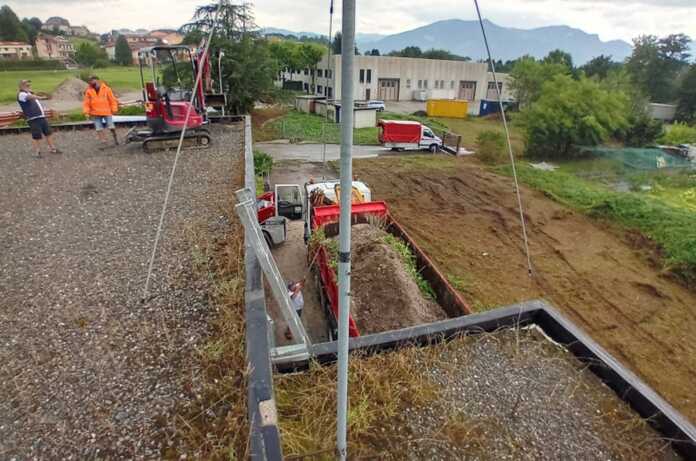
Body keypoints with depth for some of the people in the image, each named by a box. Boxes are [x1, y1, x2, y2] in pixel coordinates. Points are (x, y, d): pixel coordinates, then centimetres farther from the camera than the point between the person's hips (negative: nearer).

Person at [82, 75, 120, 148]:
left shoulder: (106, 89, -3)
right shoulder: (89, 91, 1)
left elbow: (112, 100, 2)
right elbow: (86, 103, 4)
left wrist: (114, 109, 0)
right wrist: (87, 112, -1)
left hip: (107, 112, -2)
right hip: (95, 114, 2)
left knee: (111, 127, -1)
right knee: (99, 128, 1)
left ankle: (115, 138, 24)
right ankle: (103, 142, 6)